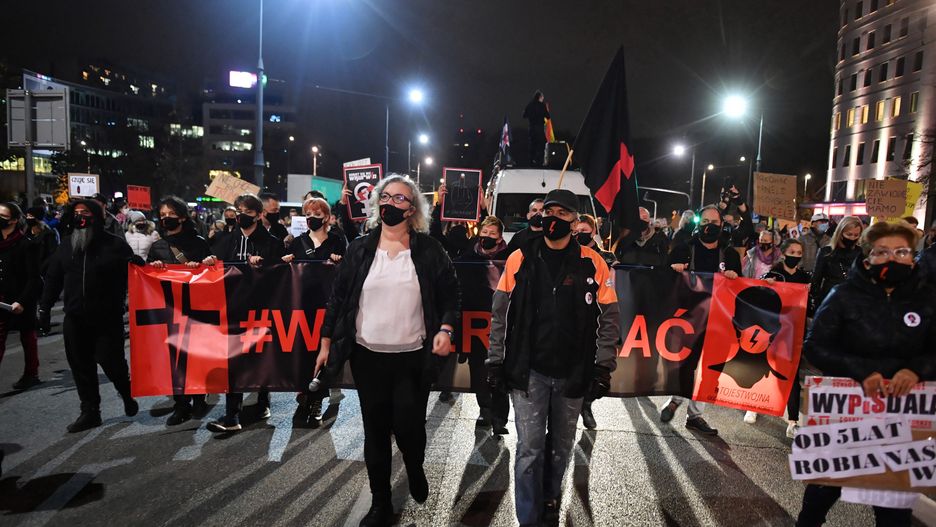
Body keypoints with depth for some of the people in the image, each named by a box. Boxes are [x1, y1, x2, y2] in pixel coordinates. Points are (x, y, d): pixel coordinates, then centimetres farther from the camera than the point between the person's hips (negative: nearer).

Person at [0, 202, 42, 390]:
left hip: (22, 302, -6)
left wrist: (23, 301, -20)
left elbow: (34, 278, -15)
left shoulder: (26, 244, -13)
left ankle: (31, 374, 23)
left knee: (28, 338, 10)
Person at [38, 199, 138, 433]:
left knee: (111, 361, -4)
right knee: (81, 367, 8)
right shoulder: (66, 245, 9)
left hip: (107, 319, -5)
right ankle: (89, 412, 19)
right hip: (75, 319, 5)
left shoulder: (114, 244, -6)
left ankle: (127, 394, 25)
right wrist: (44, 308, 10)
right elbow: (52, 279, 14)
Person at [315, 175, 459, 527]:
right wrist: (326, 341, 6)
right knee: (375, 431, 10)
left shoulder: (429, 250, -1)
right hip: (368, 355, 2)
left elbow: (450, 295, 4)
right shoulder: (359, 249, 3)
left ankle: (416, 470, 35)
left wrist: (445, 329, -12)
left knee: (409, 427, -1)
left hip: (413, 357, -2)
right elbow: (338, 297, 7)